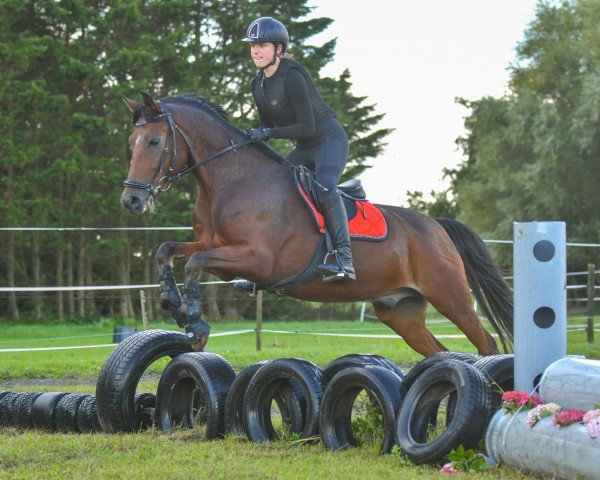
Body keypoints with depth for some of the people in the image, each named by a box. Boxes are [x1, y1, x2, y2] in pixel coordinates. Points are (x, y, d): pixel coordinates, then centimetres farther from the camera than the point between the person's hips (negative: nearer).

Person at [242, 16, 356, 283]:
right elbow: (266, 125, 13)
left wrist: (269, 133, -28)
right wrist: (252, 138, -7)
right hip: (304, 150, 9)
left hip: (330, 140, -9)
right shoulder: (258, 85, 4)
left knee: (324, 188, -33)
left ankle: (345, 260, -37)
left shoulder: (292, 76, -21)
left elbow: (307, 127, -24)